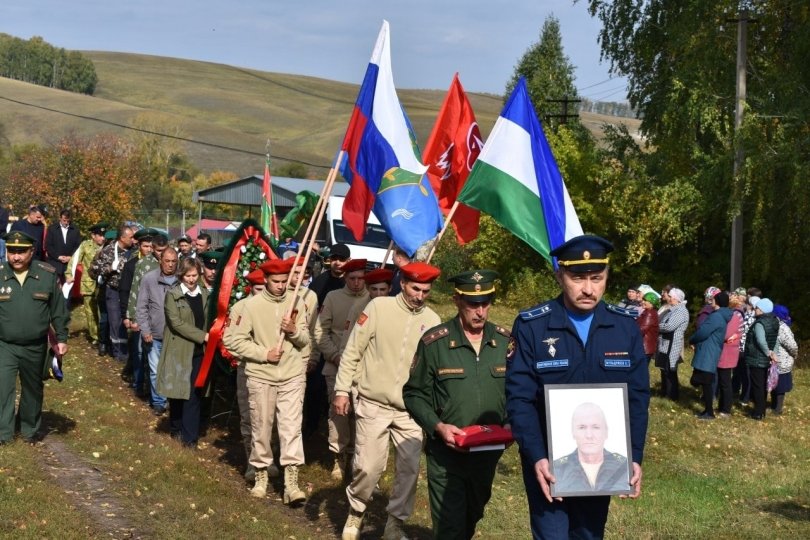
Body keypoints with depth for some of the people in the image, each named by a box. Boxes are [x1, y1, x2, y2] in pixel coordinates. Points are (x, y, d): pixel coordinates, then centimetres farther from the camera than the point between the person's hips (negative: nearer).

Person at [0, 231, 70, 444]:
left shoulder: (48, 275, -5)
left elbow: (58, 310, 3)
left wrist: (61, 338, 1)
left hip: (36, 347, 1)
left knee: (33, 389, 16)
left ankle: (30, 429, 34)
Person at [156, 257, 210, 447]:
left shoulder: (204, 294, 8)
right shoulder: (173, 295, -6)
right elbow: (176, 323, -14)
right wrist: (203, 336, -18)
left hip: (198, 351, 3)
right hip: (178, 351, -3)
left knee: (194, 393, 1)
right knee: (178, 391, 8)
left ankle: (189, 436, 5)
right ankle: (176, 428, 28)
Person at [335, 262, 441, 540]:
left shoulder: (433, 321, 2)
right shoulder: (379, 307, -6)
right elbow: (352, 351, -3)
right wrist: (342, 390, -6)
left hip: (410, 410, 3)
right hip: (373, 404, -3)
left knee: (410, 468, 3)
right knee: (368, 466, -3)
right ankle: (355, 513, 23)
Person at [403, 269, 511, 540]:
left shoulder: (505, 341, 0)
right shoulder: (433, 342, -10)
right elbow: (415, 394, -5)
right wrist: (437, 426, -18)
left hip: (488, 453, 4)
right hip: (446, 454, -4)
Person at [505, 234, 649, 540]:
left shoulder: (625, 327, -1)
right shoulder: (531, 327, -10)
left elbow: (637, 397, 1)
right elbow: (519, 399, -12)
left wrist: (634, 457, -8)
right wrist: (536, 457, -22)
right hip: (547, 462, -3)